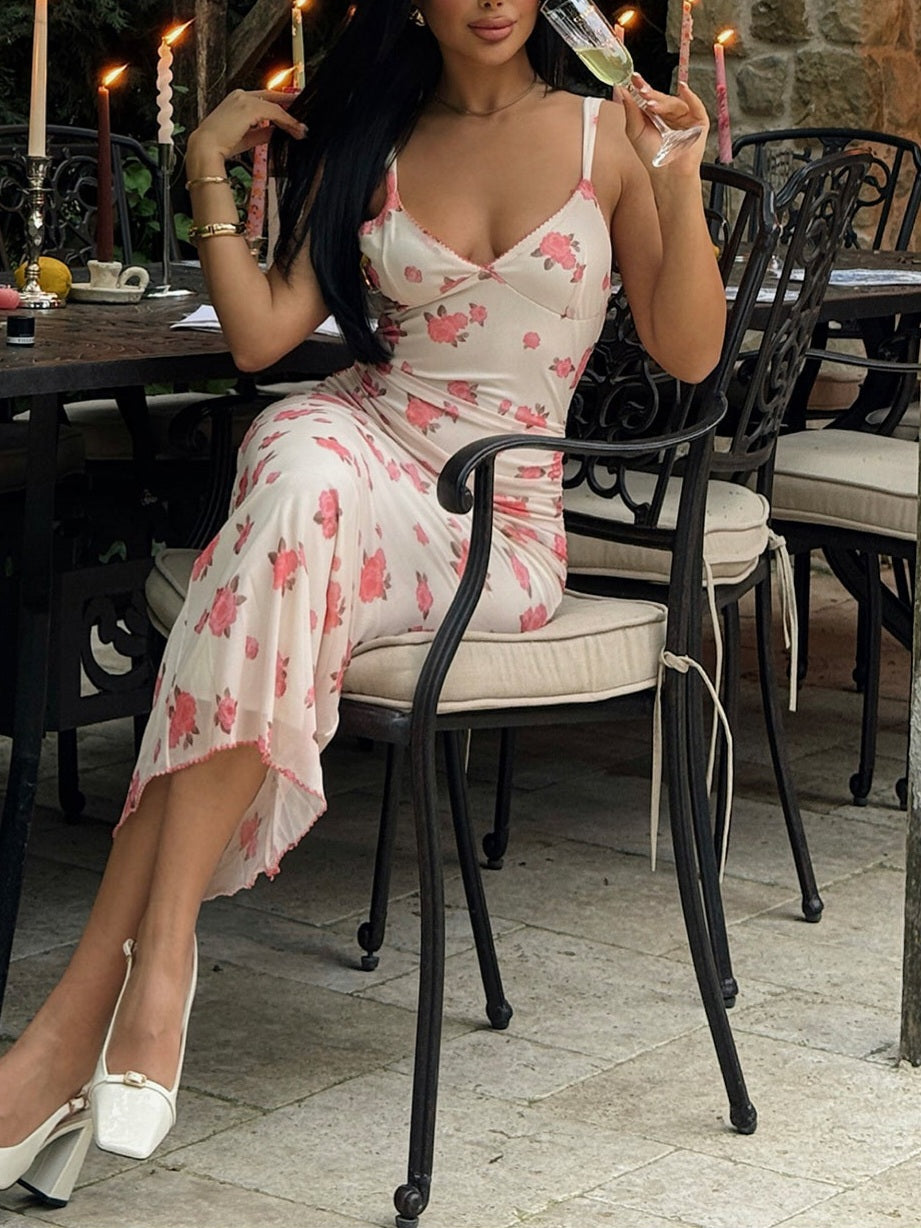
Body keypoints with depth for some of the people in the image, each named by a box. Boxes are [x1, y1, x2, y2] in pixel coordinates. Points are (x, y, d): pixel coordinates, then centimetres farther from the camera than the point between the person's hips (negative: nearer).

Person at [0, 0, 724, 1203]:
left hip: (497, 526, -2)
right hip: (356, 445, 2)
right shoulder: (365, 145, 15)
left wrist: (681, 185, -10)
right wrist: (208, 173, 1)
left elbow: (689, 353, 2)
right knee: (298, 451, -36)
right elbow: (259, 335, 7)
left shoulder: (606, 135, 7)